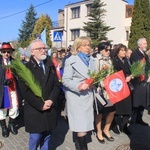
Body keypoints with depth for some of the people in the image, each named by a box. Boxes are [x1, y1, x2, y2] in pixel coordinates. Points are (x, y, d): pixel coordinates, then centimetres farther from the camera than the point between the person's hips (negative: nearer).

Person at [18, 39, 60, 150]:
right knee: (35, 138, 4)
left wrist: (51, 100, -11)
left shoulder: (51, 66, 9)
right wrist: (40, 105, -15)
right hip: (34, 110, -4)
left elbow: (56, 85, 4)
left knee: (47, 137, 14)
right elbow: (25, 91, -12)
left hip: (50, 109, 4)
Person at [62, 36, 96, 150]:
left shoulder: (91, 60, 12)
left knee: (85, 126, 15)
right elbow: (65, 80, -13)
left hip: (88, 95, 7)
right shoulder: (71, 60, -8)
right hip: (76, 97, -6)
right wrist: (79, 86, -25)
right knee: (81, 128, -5)